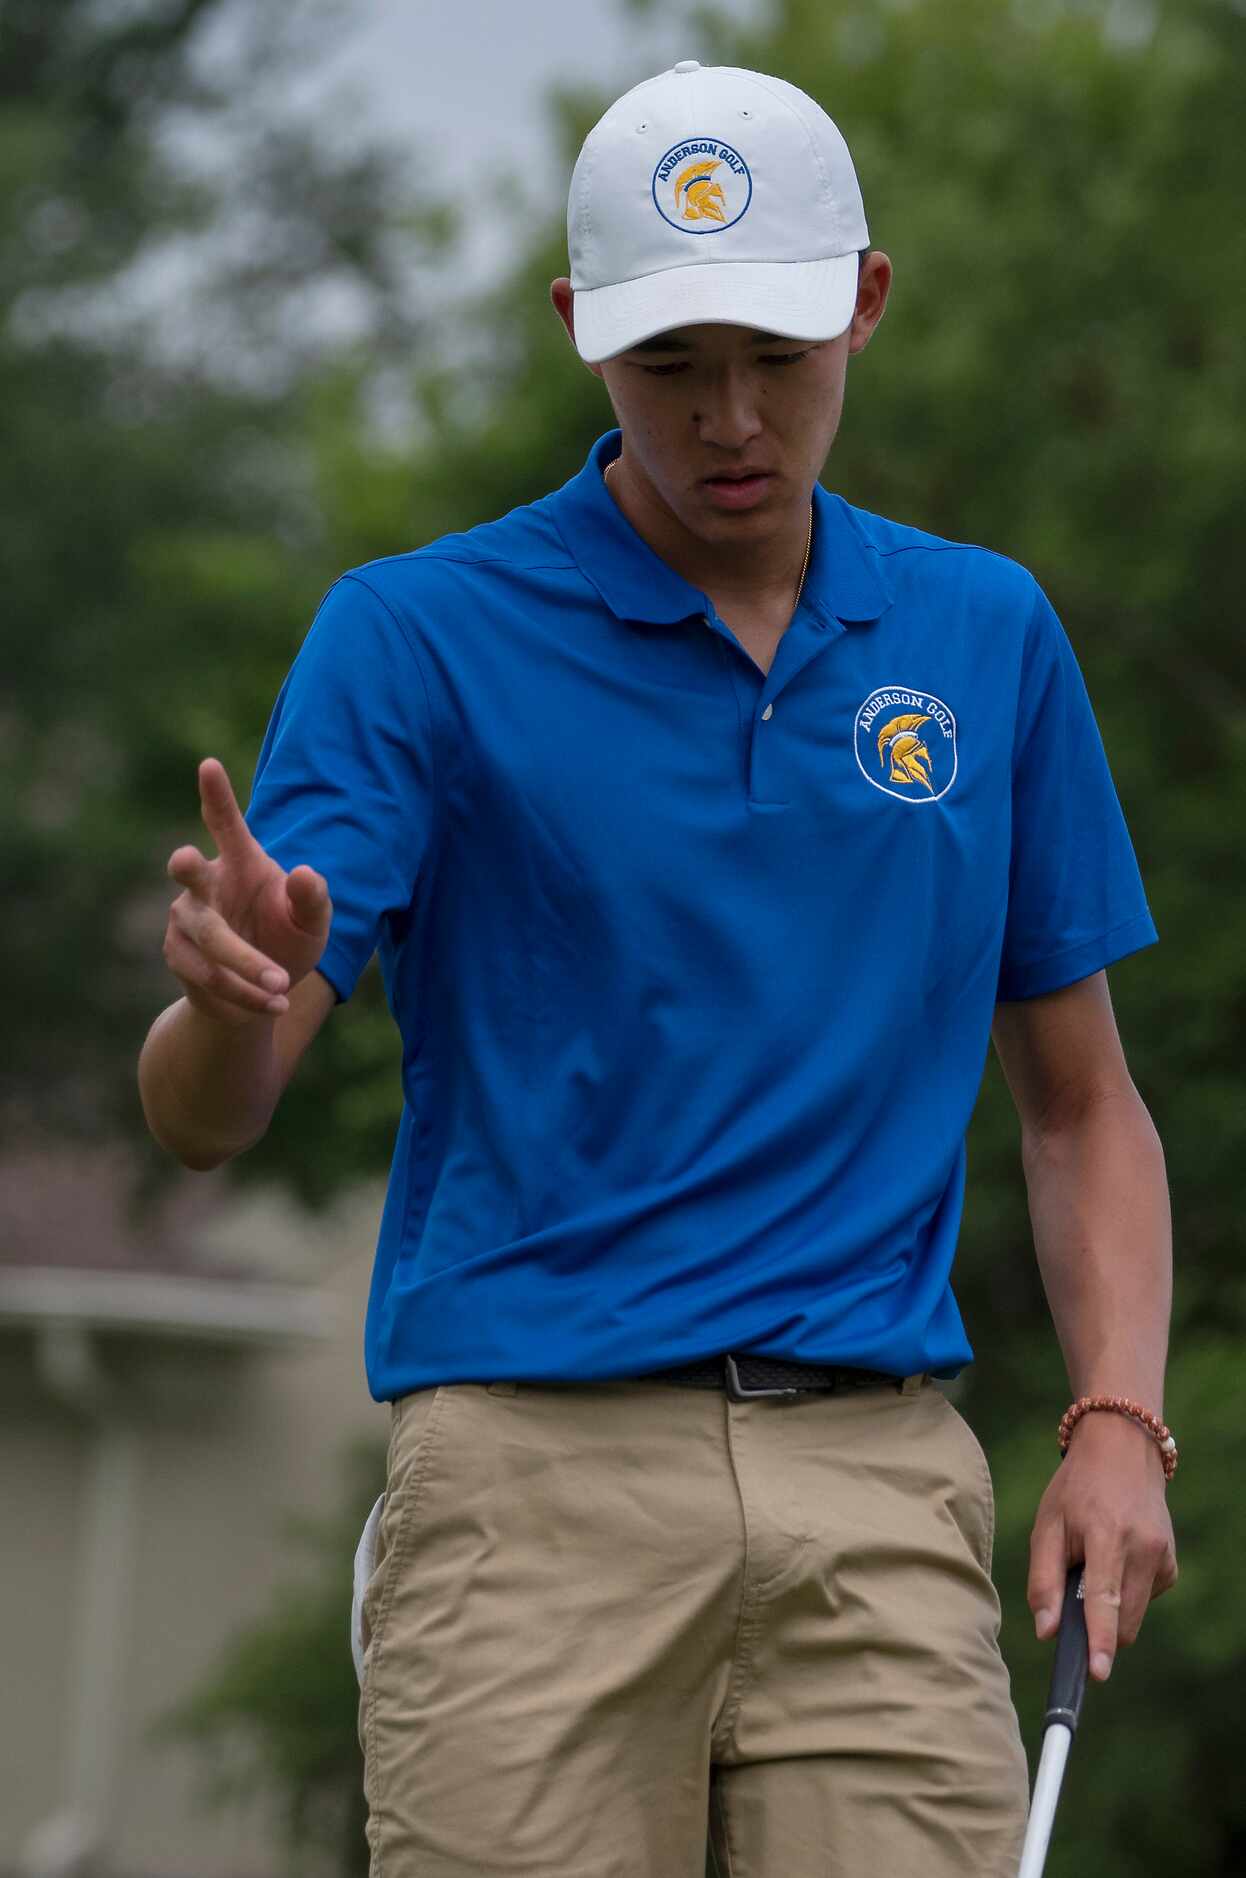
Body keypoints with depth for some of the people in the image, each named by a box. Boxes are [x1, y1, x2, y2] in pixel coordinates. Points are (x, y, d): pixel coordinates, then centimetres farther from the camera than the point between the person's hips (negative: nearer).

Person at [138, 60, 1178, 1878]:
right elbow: (205, 1113, -7)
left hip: (882, 1482, 3)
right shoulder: (419, 636, -1)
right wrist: (231, 997, -31)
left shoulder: (990, 637, 11)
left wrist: (1118, 1424, 1)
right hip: (538, 1474, -3)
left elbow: (1079, 1094, 17)